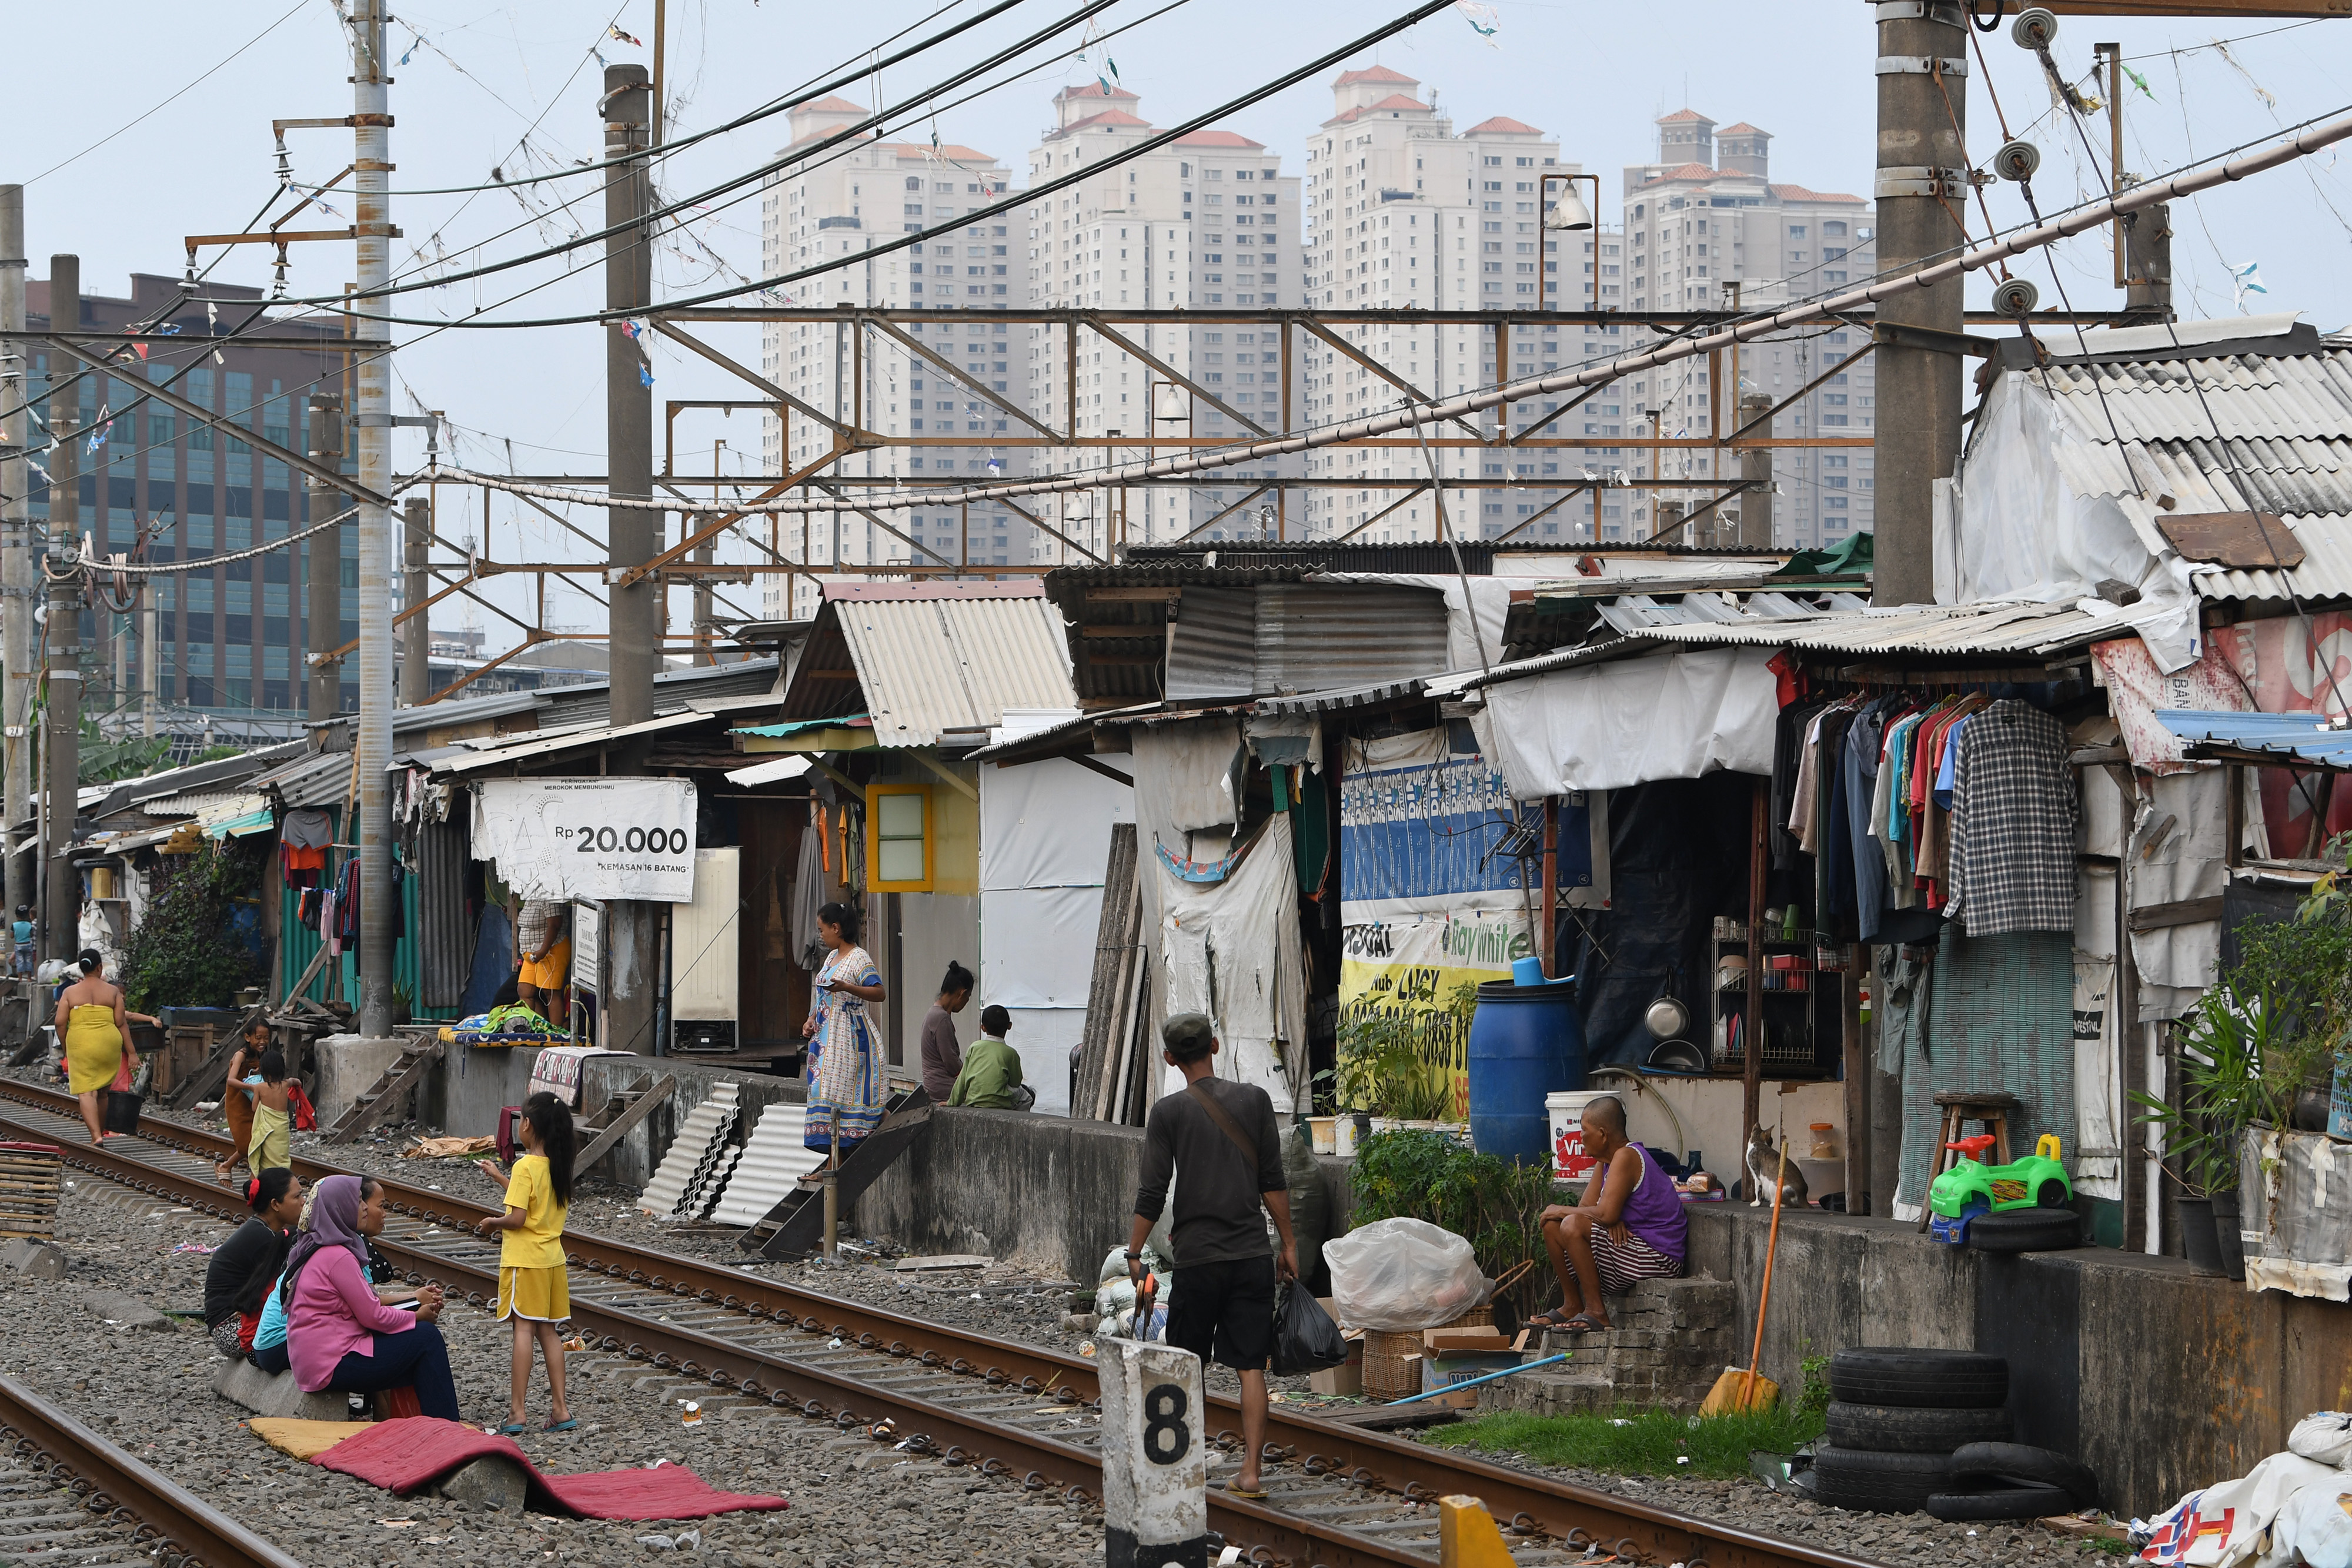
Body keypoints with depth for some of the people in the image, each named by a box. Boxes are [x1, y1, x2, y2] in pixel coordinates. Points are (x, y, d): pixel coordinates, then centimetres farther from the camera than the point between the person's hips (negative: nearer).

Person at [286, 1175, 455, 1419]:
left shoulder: (321, 1248, 13)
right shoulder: (338, 1256, -19)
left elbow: (367, 1301, 15)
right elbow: (373, 1315, -16)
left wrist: (416, 1299, 8)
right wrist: (418, 1316, -1)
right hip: (333, 1366, -10)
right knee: (427, 1337, -6)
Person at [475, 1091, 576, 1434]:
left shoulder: (525, 1167, -16)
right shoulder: (557, 1166, 7)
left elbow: (517, 1218, -21)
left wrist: (493, 1222, -2)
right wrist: (500, 1178, 28)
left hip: (525, 1260, -7)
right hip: (552, 1258, 7)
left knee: (524, 1328, -7)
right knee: (548, 1332, 10)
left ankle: (518, 1411, -8)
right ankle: (560, 1409, 8)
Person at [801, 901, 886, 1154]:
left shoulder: (859, 958, -10)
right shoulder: (832, 958, 17)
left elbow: (879, 993, -19)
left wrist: (846, 987, -31)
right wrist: (811, 1021, 10)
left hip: (850, 1039, -9)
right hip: (826, 1037, 9)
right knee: (825, 1093, 5)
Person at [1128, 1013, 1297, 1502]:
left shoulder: (1168, 1113, -4)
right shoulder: (1254, 1100, 2)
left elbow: (1152, 1194, -6)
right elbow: (1273, 1182, 4)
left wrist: (1134, 1252, 4)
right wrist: (1288, 1244, 11)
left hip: (1196, 1256, -1)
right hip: (1252, 1255, 1)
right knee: (1251, 1367, 1)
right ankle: (1250, 1472, -4)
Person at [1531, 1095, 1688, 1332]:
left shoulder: (1627, 1157, -19)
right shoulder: (1606, 1160, 12)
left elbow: (1606, 1213, -27)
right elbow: (1587, 1206, 6)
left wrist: (1562, 1211, -12)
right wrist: (1613, 1221, -16)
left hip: (1658, 1258, -10)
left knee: (1573, 1226, -27)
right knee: (1552, 1226, 6)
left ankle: (1596, 1312, -20)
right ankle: (1572, 1305, 11)